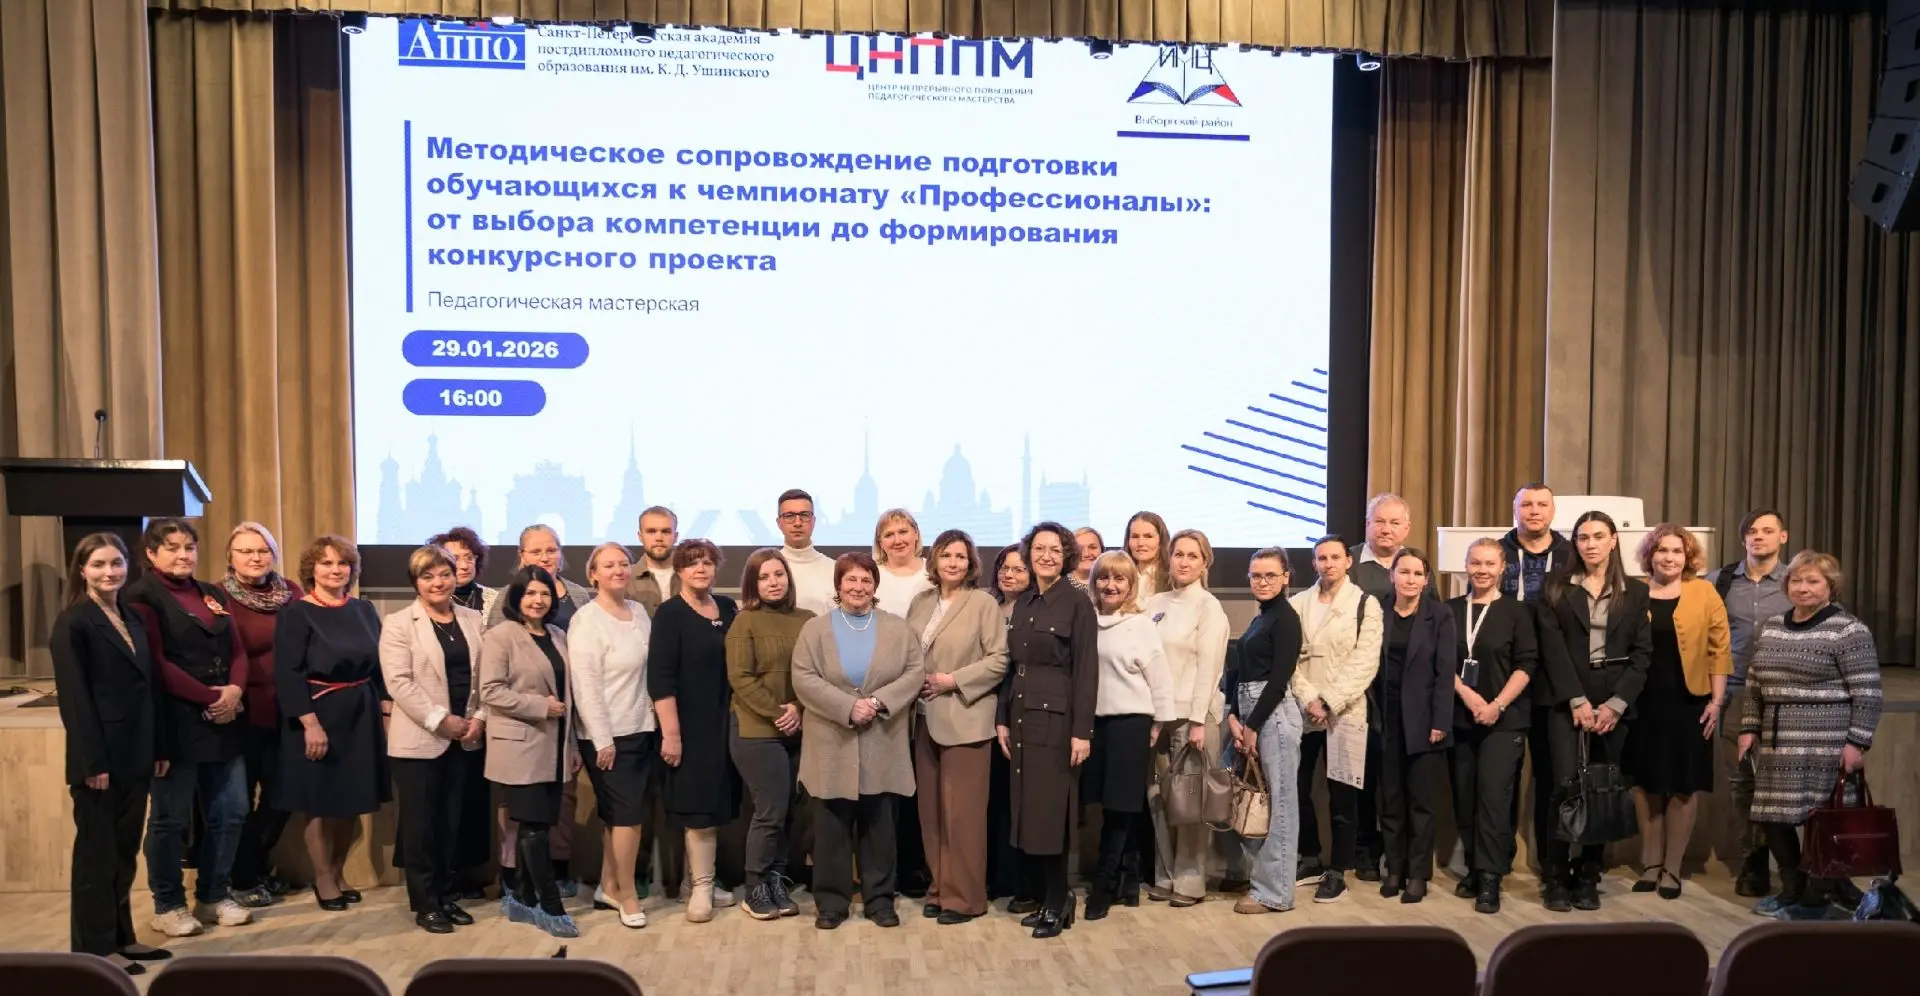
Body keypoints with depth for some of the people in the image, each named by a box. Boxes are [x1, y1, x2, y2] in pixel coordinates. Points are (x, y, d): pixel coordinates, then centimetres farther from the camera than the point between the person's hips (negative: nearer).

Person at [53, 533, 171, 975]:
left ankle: (121, 937, 23)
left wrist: (159, 749, 11)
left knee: (124, 850, 14)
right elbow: (73, 698, -15)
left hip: (134, 755, 7)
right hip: (100, 757, -7)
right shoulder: (72, 623, -10)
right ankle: (95, 948, 13)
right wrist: (92, 763, -19)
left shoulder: (132, 619, 12)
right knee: (97, 851, 3)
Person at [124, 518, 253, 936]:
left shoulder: (213, 594, 17)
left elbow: (237, 650, 13)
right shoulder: (142, 597, -4)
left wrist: (235, 690, -6)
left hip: (224, 720, 7)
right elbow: (156, 664, -13)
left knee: (231, 812, 8)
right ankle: (168, 905, 17)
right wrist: (209, 698, -15)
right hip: (176, 722, -6)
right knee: (170, 818, 3)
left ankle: (213, 897, 22)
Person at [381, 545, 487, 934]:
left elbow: (485, 674, 10)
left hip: (465, 738, 4)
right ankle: (425, 904, 13)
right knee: (420, 824, 2)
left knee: (452, 821, 10)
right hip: (418, 739, -4)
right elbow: (398, 681, -13)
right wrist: (440, 720, -16)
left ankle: (447, 895, 22)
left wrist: (479, 717, -4)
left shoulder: (473, 619, 9)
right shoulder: (398, 623, -5)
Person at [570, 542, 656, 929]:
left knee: (615, 814, 14)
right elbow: (585, 686, -16)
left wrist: (654, 717, 8)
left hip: (640, 729, 6)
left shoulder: (639, 611, 8)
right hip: (608, 734, -6)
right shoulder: (587, 620, -13)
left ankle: (608, 887, 26)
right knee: (629, 814, -2)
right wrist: (602, 740, -17)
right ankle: (627, 895, 13)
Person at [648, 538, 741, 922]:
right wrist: (670, 732, -19)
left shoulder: (727, 607, 7)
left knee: (717, 804, 10)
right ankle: (701, 886, 10)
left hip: (726, 723, 6)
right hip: (691, 725, -6)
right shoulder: (669, 614, -9)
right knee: (701, 805, -2)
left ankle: (699, 880, 23)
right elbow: (660, 678, -15)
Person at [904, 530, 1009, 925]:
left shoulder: (983, 603, -6)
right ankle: (939, 888, 22)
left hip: (965, 719, -5)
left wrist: (952, 680, -15)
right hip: (926, 718, 6)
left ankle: (964, 896, 9)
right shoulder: (920, 602, 10)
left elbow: (999, 659, -10)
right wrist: (914, 681, -4)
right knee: (930, 809, 10)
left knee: (962, 810, -2)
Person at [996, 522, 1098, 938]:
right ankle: (1044, 896, 22)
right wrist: (1002, 718, 9)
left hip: (1057, 717, -6)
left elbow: (1086, 671, -11)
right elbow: (1012, 664, 13)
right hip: (1022, 716, 6)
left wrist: (1082, 731, -15)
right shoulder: (1022, 603, 11)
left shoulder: (1077, 603, -7)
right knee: (1025, 810, 8)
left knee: (1050, 812, -2)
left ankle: (1056, 904, 12)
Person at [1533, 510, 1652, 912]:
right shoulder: (1555, 587, 4)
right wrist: (1578, 702, -11)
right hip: (1567, 701, -2)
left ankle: (1588, 879, 12)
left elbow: (1642, 654, 4)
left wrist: (1615, 705, -7)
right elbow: (1552, 648, -3)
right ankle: (1555, 879, 1)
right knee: (1565, 787, -9)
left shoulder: (1636, 591, 9)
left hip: (1614, 703, 2)